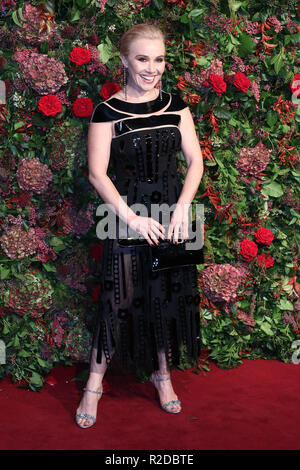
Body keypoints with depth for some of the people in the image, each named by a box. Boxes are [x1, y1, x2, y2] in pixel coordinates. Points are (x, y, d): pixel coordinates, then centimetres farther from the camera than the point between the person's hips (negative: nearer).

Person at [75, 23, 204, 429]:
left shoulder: (176, 106, 4)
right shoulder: (108, 112, -6)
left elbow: (195, 160, 3)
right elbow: (97, 173, -9)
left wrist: (182, 208, -12)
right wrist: (132, 218, -17)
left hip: (173, 210, 4)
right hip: (128, 213, -3)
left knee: (170, 295, 11)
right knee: (121, 299, 0)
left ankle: (162, 373, 30)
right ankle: (94, 384, 17)